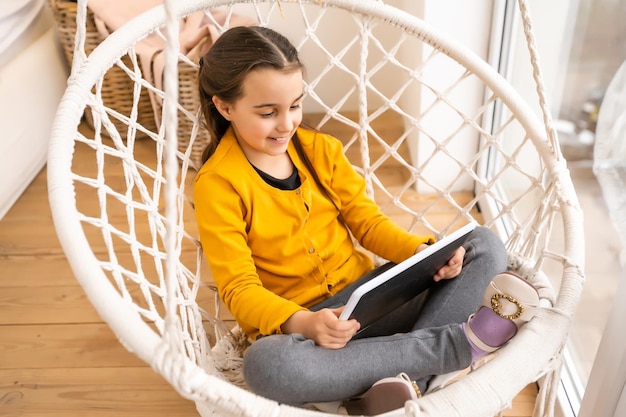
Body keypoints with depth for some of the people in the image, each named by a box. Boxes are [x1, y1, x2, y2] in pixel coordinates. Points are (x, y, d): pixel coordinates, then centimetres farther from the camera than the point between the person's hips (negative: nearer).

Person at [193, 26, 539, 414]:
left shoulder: (321, 149, 5)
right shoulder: (218, 184, -9)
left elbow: (367, 221, 6)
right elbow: (239, 288, -13)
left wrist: (423, 251, -14)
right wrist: (299, 323, -32)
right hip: (292, 322, -4)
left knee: (485, 244, -6)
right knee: (267, 364, -41)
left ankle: (404, 378, -28)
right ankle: (462, 341, -26)